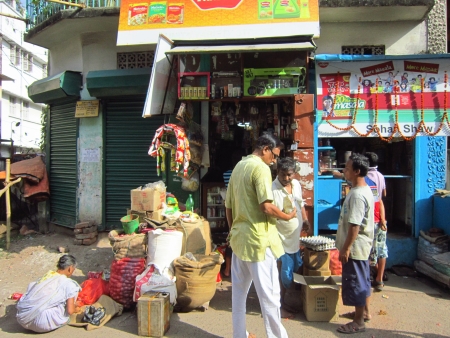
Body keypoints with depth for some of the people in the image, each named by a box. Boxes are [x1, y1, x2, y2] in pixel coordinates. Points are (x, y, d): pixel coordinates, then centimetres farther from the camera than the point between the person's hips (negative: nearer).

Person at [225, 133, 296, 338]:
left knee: (239, 291, 16)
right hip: (258, 239, -9)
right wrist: (288, 217, -4)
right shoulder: (260, 168, -13)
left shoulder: (238, 167, 13)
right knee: (269, 293, 3)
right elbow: (266, 207, -21)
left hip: (238, 237, 9)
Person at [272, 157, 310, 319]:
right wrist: (283, 215, -38)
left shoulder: (296, 184, 3)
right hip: (281, 239, -8)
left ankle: (284, 301, 36)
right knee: (282, 274, 1)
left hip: (294, 238, 8)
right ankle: (280, 306, 20)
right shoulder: (272, 189, -22)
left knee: (294, 269, 18)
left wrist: (305, 219, 7)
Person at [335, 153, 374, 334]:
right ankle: (365, 311, 37)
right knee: (362, 279, 21)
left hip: (355, 246, -10)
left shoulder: (357, 194, -25)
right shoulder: (364, 189, 8)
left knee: (355, 282, 1)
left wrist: (345, 248, -20)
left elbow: (354, 225, -26)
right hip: (361, 245, 10)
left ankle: (358, 322, 14)